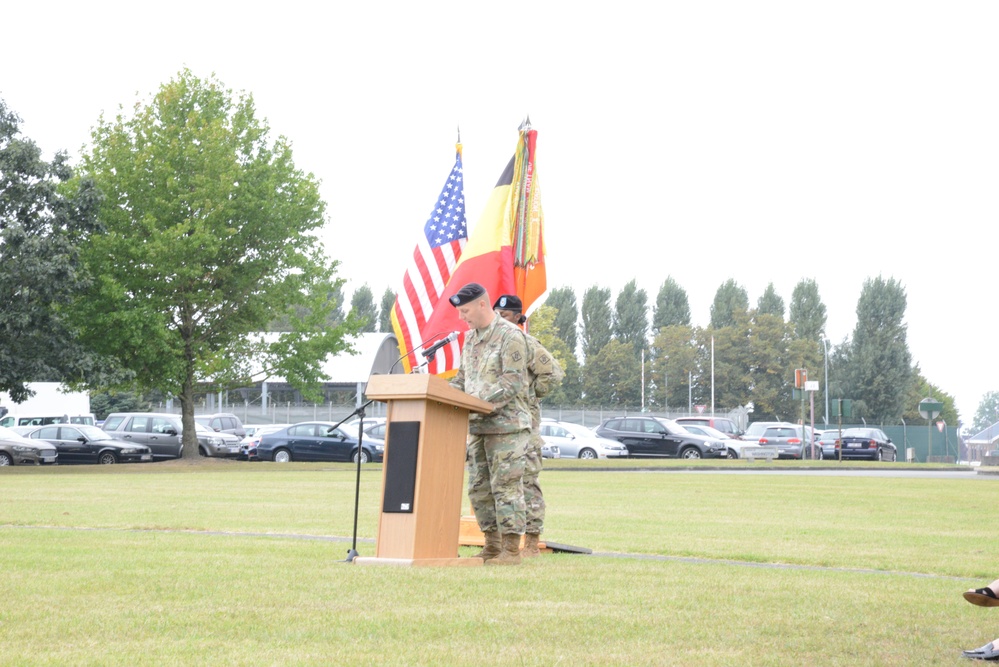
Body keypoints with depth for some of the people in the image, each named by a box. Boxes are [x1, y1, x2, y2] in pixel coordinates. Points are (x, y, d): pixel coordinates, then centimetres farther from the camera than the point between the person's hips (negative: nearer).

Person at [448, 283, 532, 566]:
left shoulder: (510, 336, -11)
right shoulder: (470, 338, 15)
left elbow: (512, 383, -18)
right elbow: (462, 379, 21)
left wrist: (478, 402, -25)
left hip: (507, 425, -8)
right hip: (478, 427, 8)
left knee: (506, 486, -8)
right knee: (479, 489, 9)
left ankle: (511, 549, -4)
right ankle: (492, 545, 17)